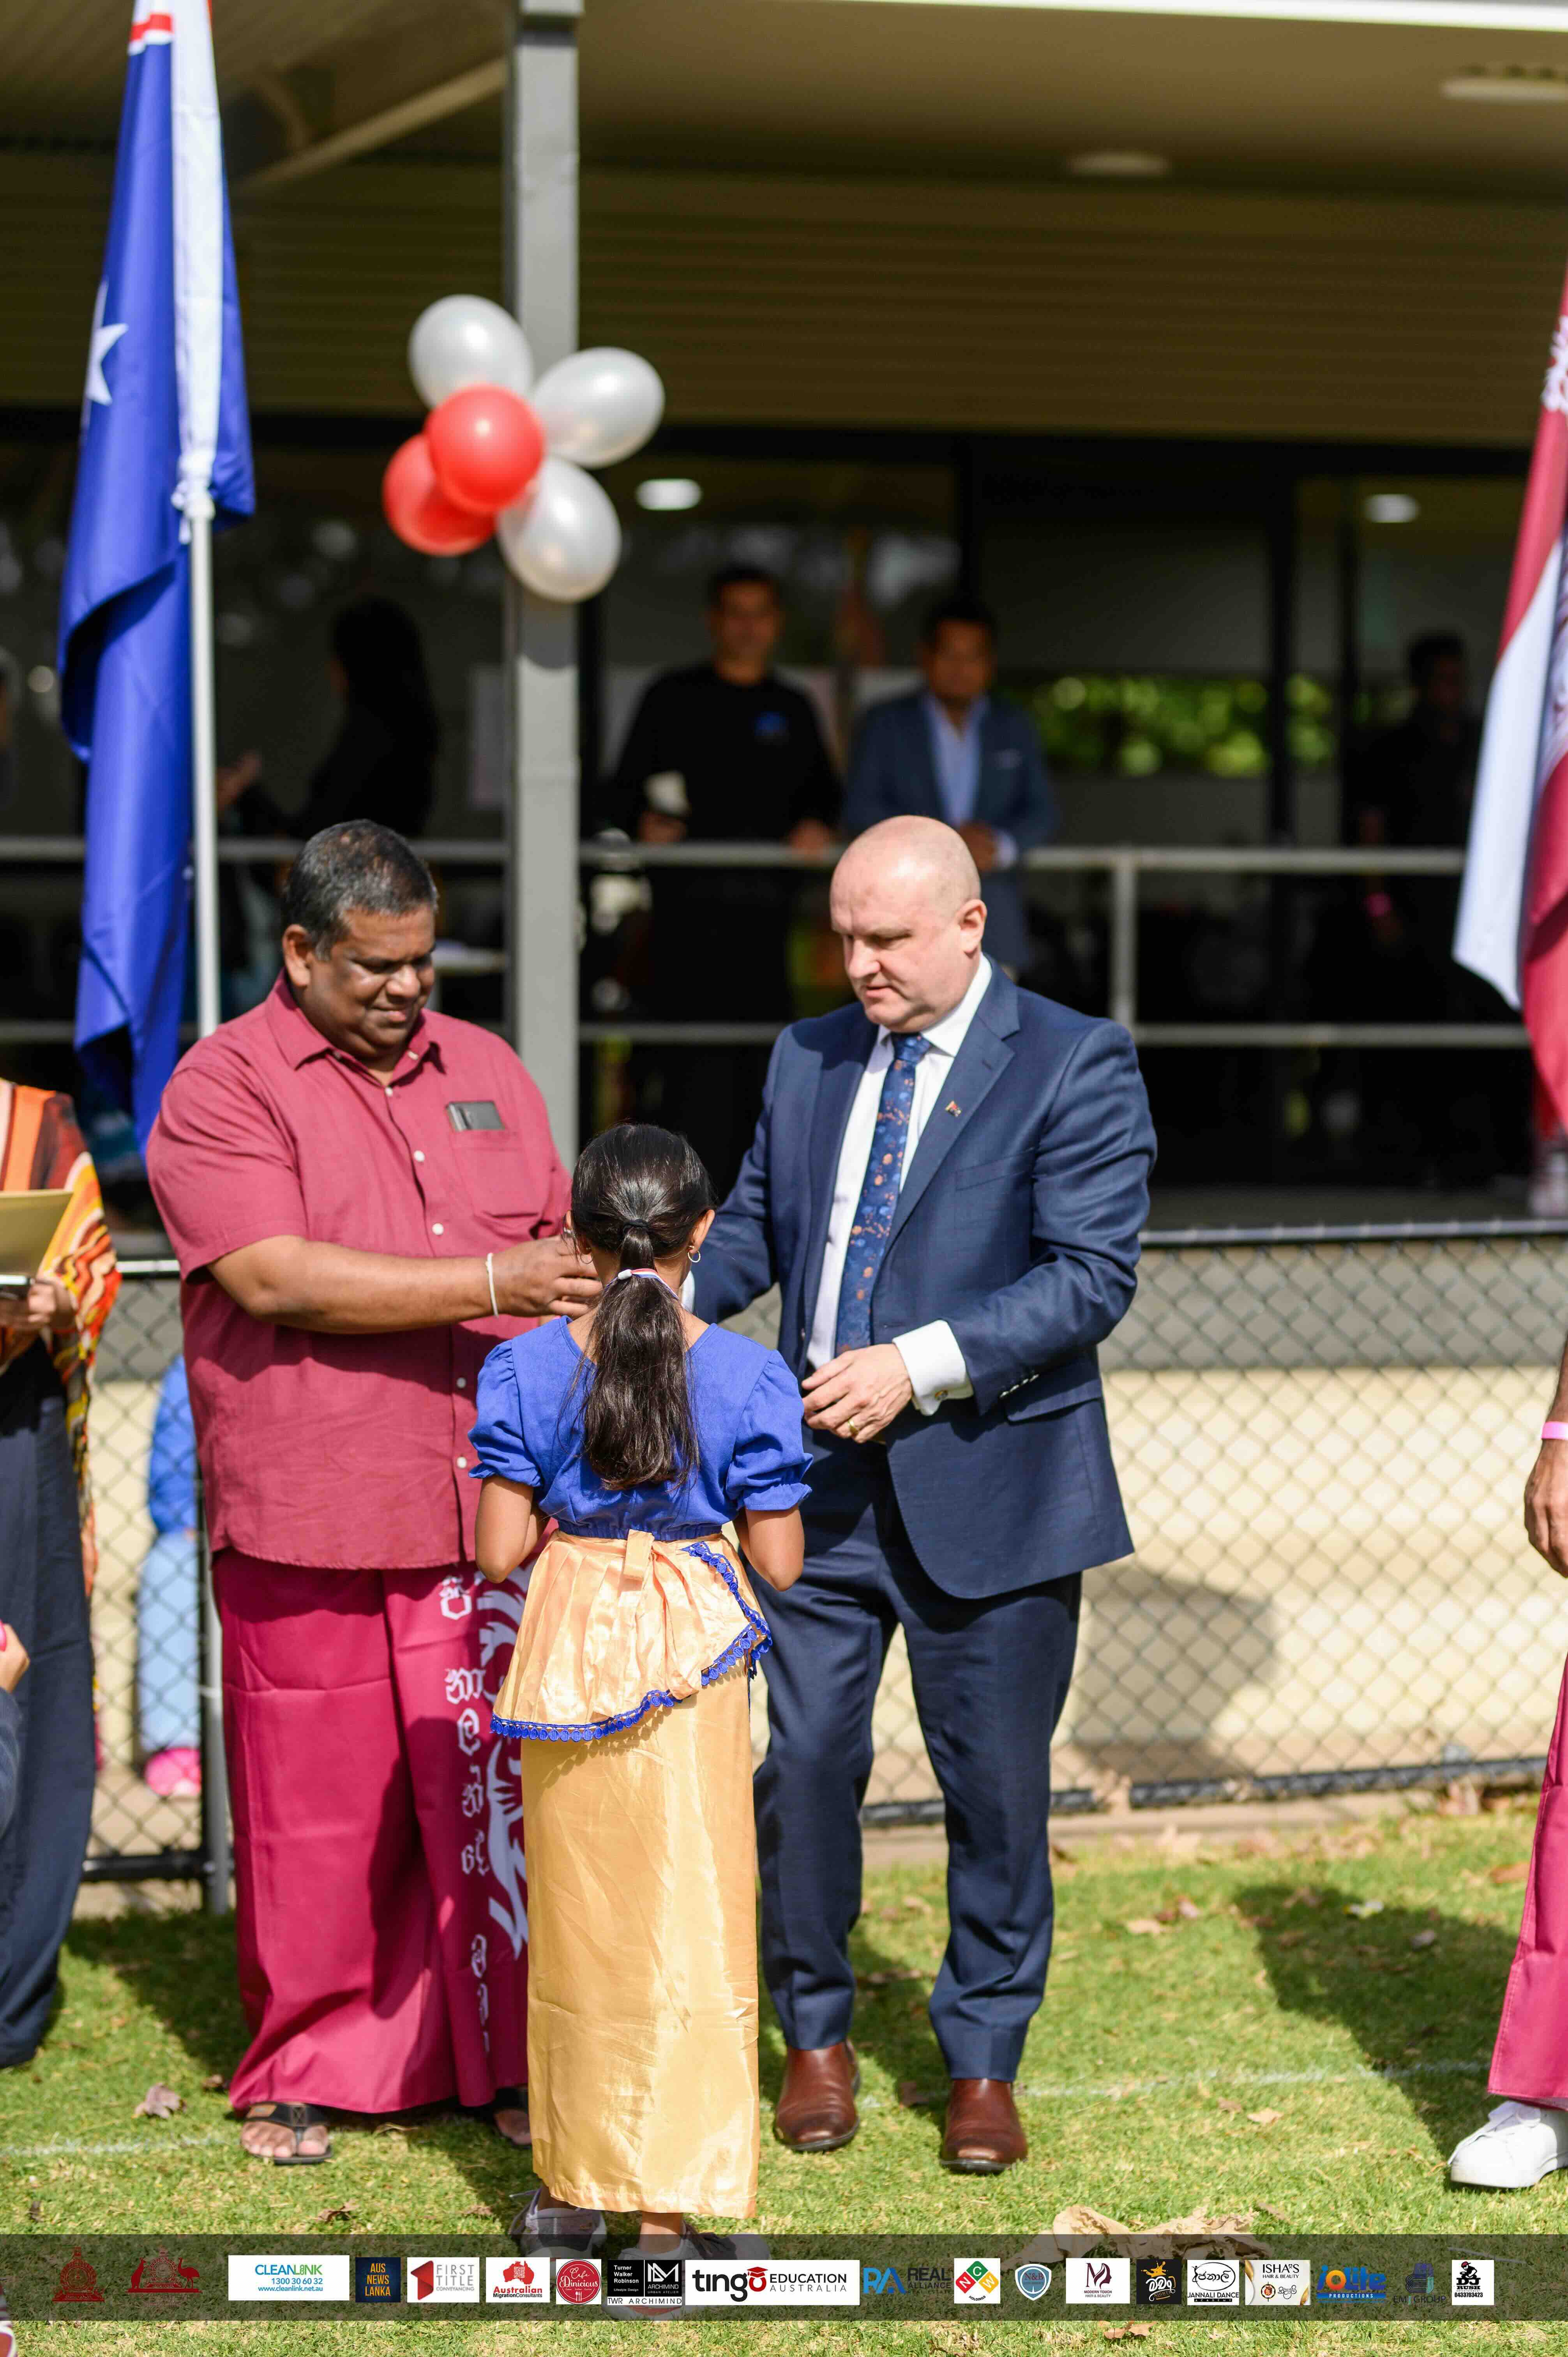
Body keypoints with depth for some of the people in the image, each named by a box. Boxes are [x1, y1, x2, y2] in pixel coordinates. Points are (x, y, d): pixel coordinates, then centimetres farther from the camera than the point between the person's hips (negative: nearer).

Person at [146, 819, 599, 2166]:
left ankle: (512, 2062, 16)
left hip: (490, 1513, 4)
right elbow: (281, 1280, -15)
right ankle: (306, 2073, 17)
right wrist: (492, 1285, -17)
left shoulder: (485, 1071, 15)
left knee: (498, 1798, 4)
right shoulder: (224, 1087, -4)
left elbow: (559, 1247, 24)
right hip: (306, 1523, -4)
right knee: (316, 1812, 2)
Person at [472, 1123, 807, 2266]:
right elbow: (778, 1565, -8)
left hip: (567, 1649, 2)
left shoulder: (526, 1371, -6)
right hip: (690, 1656, -2)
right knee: (688, 1923, 4)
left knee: (576, 1914, 15)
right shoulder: (749, 1378, -10)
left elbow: (501, 1551, -6)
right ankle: (669, 2205, 3)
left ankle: (568, 2177, 26)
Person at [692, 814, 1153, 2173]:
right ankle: (816, 2035, 22)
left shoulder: (1074, 1065, -6)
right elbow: (755, 1228, 16)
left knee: (996, 1785, 5)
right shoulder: (808, 1059, 11)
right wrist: (678, 1300, -6)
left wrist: (919, 1365, -21)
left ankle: (984, 2063, 20)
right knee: (801, 1761, 3)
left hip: (990, 1487, -4)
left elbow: (1091, 1276, -13)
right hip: (824, 1483, 4)